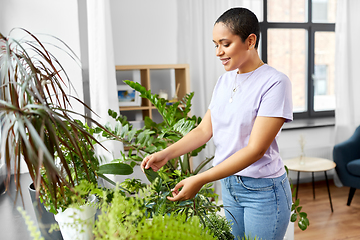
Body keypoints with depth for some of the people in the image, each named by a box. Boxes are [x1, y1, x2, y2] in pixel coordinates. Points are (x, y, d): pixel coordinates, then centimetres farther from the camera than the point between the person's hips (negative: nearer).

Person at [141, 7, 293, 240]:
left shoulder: (274, 83, -17)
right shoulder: (224, 81, 5)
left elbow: (255, 149, -22)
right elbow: (205, 129, 6)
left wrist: (201, 180, -25)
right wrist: (166, 154, -8)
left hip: (263, 190, -6)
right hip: (229, 185, 6)